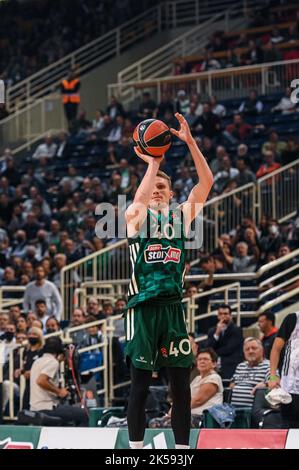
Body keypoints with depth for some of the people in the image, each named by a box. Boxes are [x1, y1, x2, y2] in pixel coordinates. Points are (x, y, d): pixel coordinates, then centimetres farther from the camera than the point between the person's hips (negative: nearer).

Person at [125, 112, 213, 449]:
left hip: (173, 307, 3)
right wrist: (153, 163, -25)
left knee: (181, 385, 3)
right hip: (143, 307, -3)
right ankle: (136, 449, 7)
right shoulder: (136, 216, 5)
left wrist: (190, 142, -12)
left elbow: (206, 182, -1)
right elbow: (139, 201, -20)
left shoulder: (182, 215, 12)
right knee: (140, 384, 1)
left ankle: (183, 449, 9)